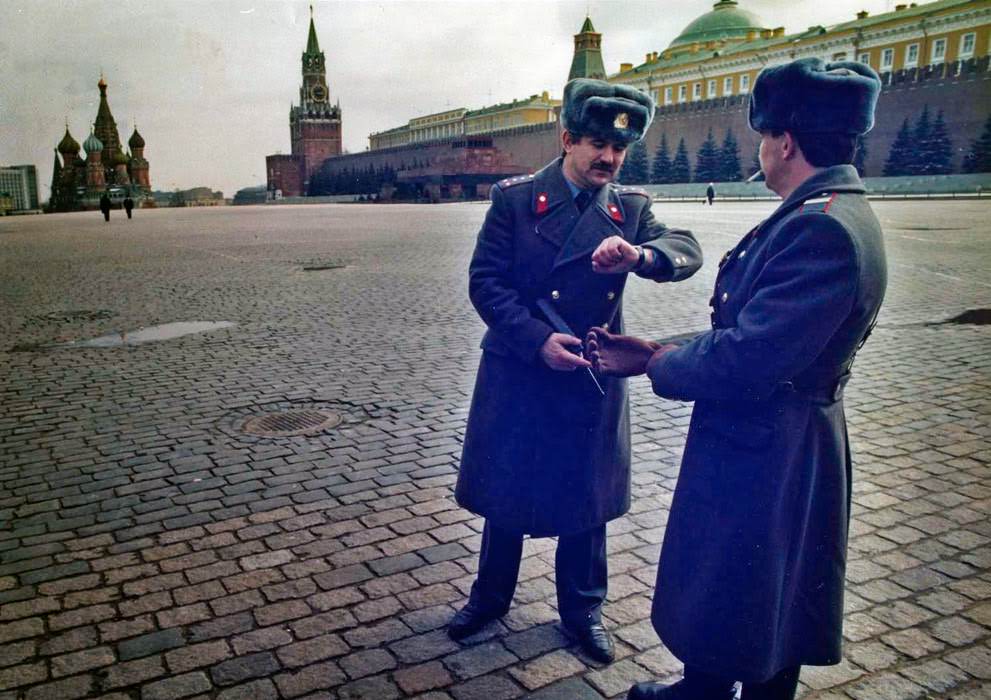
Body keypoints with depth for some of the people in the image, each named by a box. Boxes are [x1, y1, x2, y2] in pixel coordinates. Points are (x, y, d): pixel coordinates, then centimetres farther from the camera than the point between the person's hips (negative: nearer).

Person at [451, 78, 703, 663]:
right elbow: (485, 281, -9)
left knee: (586, 500, 13)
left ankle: (583, 610, 35)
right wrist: (538, 340, -21)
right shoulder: (515, 198, -5)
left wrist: (639, 255, -36)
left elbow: (688, 252, -13)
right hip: (516, 376, -1)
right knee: (505, 492, 14)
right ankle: (491, 596, 37)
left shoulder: (631, 208, 2)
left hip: (593, 381, 2)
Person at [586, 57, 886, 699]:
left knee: (746, 608, 12)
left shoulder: (822, 226, -26)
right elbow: (753, 333, 9)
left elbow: (742, 363, -30)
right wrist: (660, 351, 2)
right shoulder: (830, 213, 7)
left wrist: (657, 365, -11)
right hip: (772, 446, 10)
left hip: (765, 455, -10)